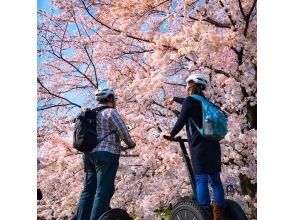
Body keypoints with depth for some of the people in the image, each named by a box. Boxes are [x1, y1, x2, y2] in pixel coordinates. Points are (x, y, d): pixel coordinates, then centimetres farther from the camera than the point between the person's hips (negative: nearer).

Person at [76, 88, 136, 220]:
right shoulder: (111, 112, -3)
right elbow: (123, 132, -7)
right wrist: (131, 144, 9)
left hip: (89, 154, 8)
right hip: (106, 154, -8)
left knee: (88, 191, 9)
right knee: (103, 191, -10)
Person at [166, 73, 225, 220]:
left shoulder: (190, 100, -3)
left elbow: (181, 121, -5)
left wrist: (171, 134, 12)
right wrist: (174, 99, 58)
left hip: (199, 145, -8)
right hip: (213, 144, 8)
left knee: (201, 179, -9)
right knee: (215, 179, 7)